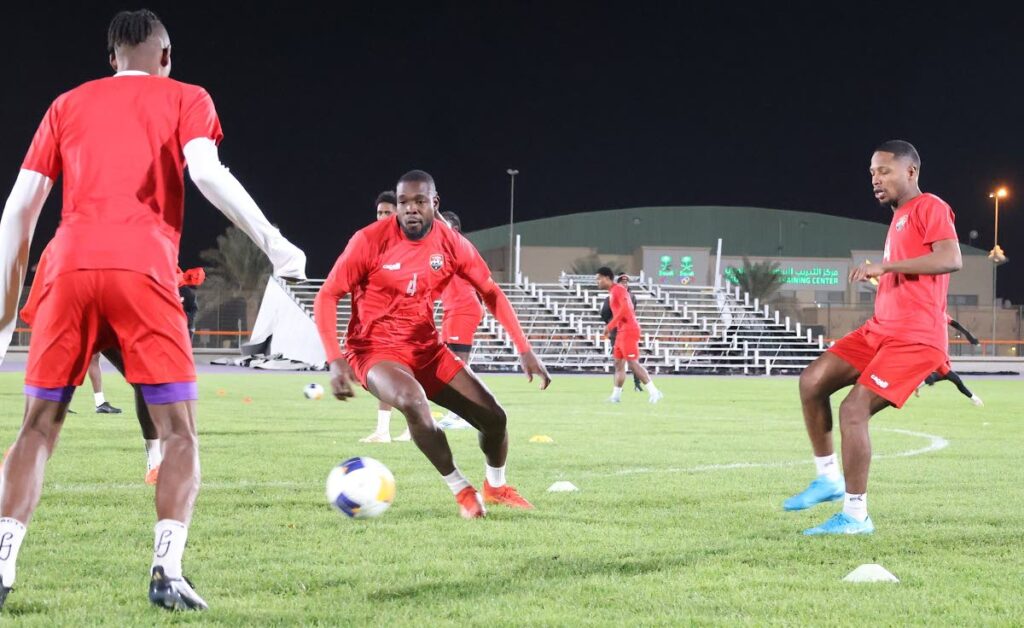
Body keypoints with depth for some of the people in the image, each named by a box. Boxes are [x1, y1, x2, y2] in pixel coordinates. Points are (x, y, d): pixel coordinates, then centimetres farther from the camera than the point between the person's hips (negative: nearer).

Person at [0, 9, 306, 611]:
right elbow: (207, 174, -5)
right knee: (179, 431, 5)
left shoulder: (68, 104, 23)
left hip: (69, 269, 3)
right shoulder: (184, 99, 15)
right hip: (142, 270, -3)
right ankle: (168, 570, -12)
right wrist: (274, 243, 2)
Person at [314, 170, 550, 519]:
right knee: (414, 401, -37)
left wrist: (524, 350, -2)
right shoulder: (370, 241, -18)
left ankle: (496, 486, 33)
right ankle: (462, 490, -17)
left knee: (493, 417, -1)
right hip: (375, 350, -5)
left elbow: (491, 293, 5)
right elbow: (326, 297, -15)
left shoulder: (451, 244, -6)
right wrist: (335, 361, -26)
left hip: (427, 349, 5)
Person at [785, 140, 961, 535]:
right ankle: (829, 478, 10)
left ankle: (855, 516, -7)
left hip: (913, 338, -9)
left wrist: (885, 267, -25)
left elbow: (951, 259, -24)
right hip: (881, 329, 9)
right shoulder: (899, 218, 21)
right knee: (812, 381, 0)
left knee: (853, 409, -16)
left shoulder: (930, 208, -7)